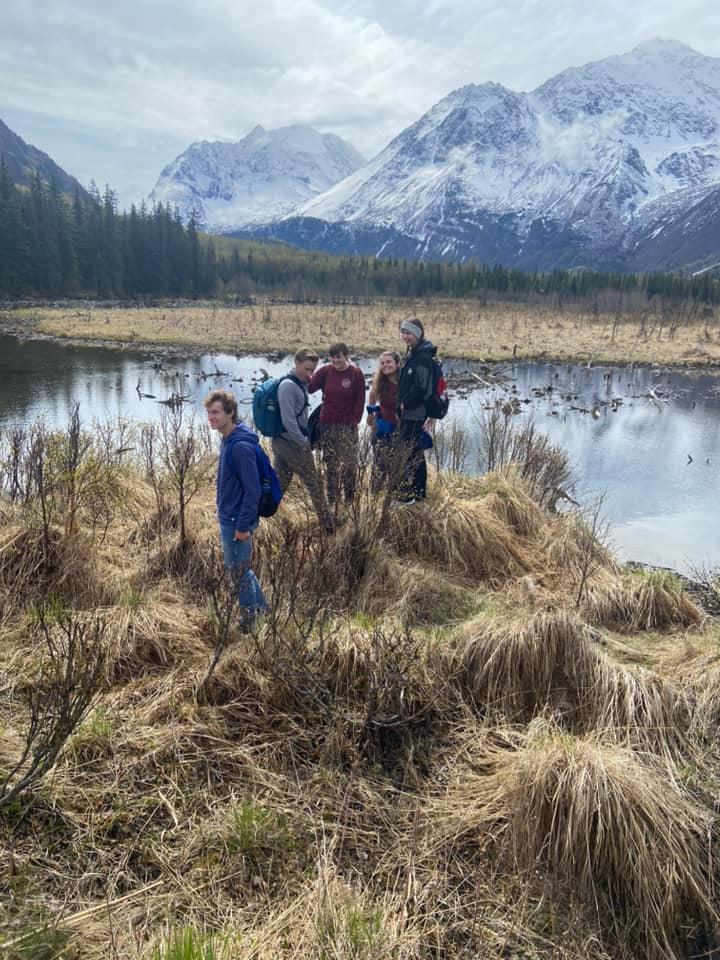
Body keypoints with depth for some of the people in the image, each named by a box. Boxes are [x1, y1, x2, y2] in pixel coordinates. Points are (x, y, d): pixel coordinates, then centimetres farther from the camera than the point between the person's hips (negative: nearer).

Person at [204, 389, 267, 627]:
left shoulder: (241, 446, -24)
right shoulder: (228, 440, 5)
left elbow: (253, 490, -24)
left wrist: (243, 525, -21)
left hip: (237, 521, -9)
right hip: (227, 518, 9)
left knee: (239, 571, 6)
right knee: (236, 567, 21)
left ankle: (249, 617, 23)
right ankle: (259, 606, 36)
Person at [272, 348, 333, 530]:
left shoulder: (300, 383, 11)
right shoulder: (288, 385, -19)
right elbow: (288, 420, -24)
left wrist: (304, 439, 10)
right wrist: (304, 442, -17)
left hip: (282, 442, 9)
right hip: (292, 444, -9)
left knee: (279, 484, 13)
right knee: (314, 485, 3)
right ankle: (328, 527, 14)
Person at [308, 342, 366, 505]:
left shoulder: (356, 373, -3)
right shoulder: (325, 371, 1)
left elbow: (360, 400, -2)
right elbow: (309, 387, -9)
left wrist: (355, 421, -7)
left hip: (347, 426, -2)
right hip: (327, 425, 2)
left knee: (350, 463, -4)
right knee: (331, 464, 9)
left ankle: (349, 499, 10)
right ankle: (332, 499, 18)